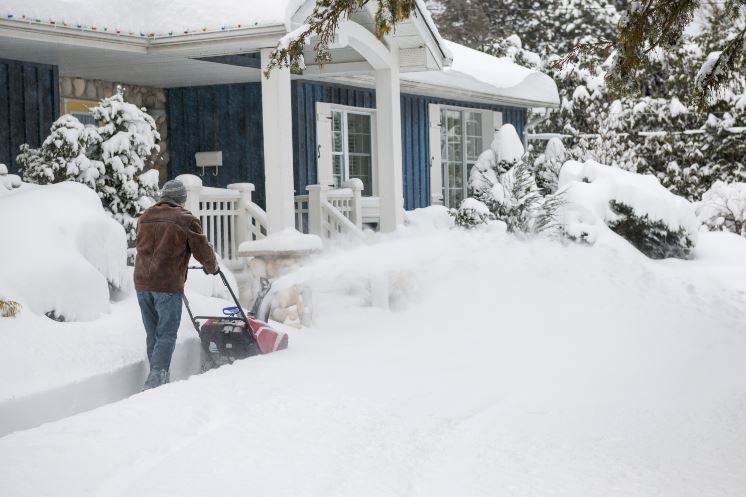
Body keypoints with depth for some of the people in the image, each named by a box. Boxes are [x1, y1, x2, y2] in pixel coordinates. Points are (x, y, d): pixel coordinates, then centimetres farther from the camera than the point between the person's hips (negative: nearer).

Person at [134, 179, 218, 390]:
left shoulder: (145, 217, 13)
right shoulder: (186, 219, -5)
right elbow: (202, 250, -1)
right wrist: (212, 267, 19)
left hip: (142, 283, 6)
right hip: (168, 285, -6)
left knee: (152, 334, 14)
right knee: (166, 335, -3)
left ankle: (159, 380, 18)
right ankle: (155, 378, -16)